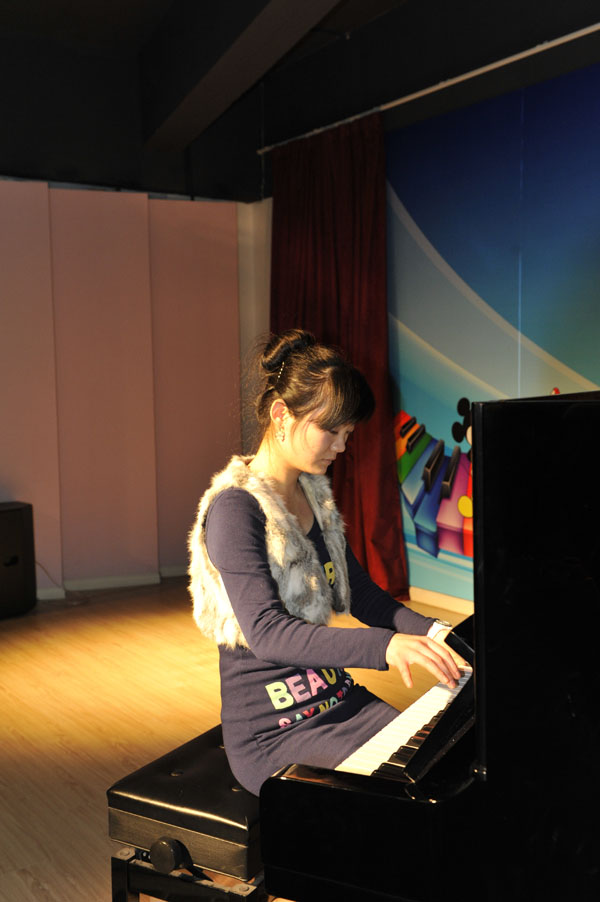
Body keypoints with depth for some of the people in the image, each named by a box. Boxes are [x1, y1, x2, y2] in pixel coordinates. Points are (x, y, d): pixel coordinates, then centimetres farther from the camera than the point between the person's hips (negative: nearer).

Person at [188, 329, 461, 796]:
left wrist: (433, 633, -7)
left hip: (337, 700, 8)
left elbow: (361, 595, 11)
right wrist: (383, 646, -39)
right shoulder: (235, 508, -18)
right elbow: (266, 631, -28)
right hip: (273, 732, -7)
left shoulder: (315, 495, 9)